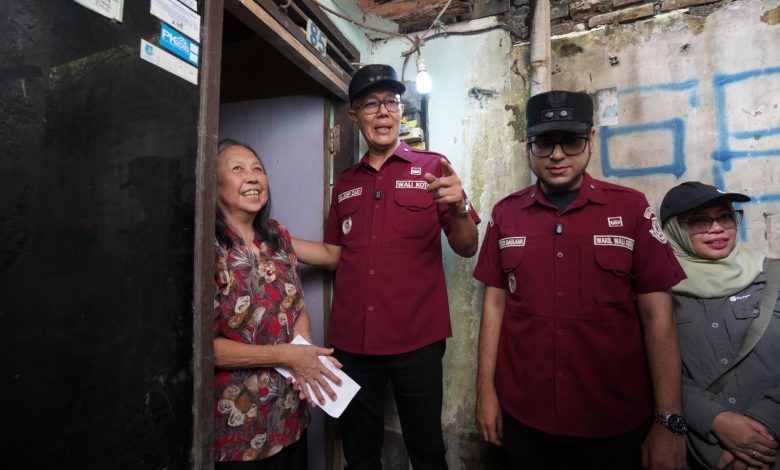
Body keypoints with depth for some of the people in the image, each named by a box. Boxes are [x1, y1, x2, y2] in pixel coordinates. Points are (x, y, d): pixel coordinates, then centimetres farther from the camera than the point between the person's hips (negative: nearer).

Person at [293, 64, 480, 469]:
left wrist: (458, 207, -25)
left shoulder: (431, 168, -3)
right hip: (352, 339, 4)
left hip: (415, 339, -3)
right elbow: (334, 254, 14)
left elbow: (467, 248, -5)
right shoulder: (345, 183, 9)